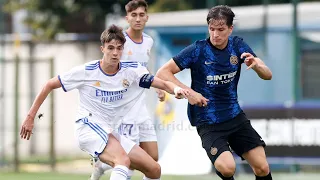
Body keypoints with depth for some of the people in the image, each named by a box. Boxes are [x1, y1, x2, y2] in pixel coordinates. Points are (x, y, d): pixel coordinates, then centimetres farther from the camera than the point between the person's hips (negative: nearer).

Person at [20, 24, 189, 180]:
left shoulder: (131, 71, 0)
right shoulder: (86, 72, -9)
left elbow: (163, 84, -6)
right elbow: (50, 85, 0)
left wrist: (176, 89, -30)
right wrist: (30, 117, -1)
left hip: (110, 133, 7)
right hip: (88, 127, -7)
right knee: (123, 160, -34)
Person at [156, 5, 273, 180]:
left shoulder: (237, 46, -1)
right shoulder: (198, 50, -13)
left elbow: (267, 75, 0)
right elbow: (163, 72, -11)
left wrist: (256, 64, -23)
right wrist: (188, 92, -23)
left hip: (235, 116, 4)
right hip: (208, 123, -4)